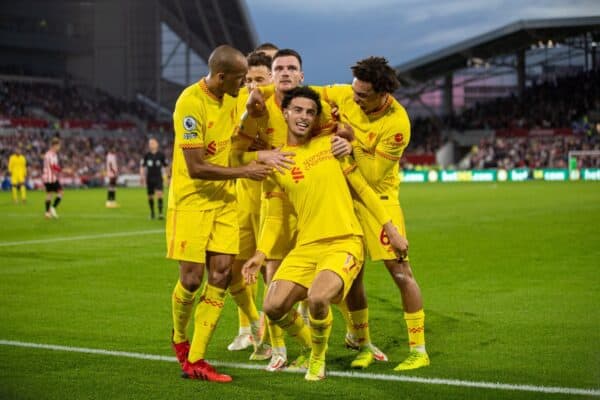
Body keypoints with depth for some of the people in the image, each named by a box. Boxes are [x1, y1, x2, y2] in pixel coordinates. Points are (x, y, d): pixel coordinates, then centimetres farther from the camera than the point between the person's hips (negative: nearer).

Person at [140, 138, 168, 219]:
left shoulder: (161, 154, 0)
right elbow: (142, 166, 8)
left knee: (159, 194, -18)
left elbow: (166, 166, 9)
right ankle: (152, 212, 26)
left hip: (158, 178, -1)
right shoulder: (146, 155, 2)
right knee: (150, 196, 6)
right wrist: (142, 176, -5)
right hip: (149, 178, 2)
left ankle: (160, 213, -19)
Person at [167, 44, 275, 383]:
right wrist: (244, 172, -18)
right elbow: (196, 167, -22)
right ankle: (179, 339, 26)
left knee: (220, 276, -2)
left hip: (224, 200, 7)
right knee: (192, 279, -5)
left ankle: (195, 361, 3)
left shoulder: (230, 97, 2)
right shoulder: (190, 103, -21)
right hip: (191, 200, -7)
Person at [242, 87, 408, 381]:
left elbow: (362, 188, 9)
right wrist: (261, 253, -3)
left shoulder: (331, 145, 4)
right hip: (306, 246, 3)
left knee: (317, 297, -29)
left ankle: (319, 357, 2)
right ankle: (309, 344, 21)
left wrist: (390, 229, 6)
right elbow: (274, 217, 11)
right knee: (274, 307, -13)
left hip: (344, 243, -3)